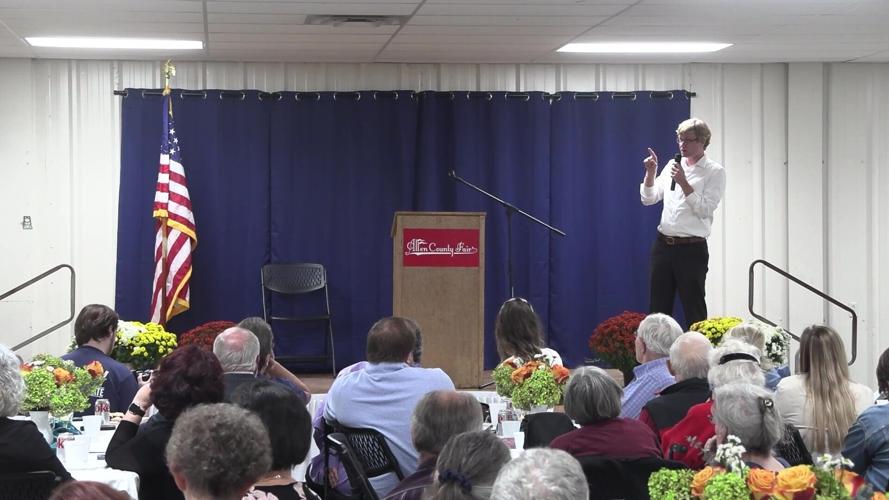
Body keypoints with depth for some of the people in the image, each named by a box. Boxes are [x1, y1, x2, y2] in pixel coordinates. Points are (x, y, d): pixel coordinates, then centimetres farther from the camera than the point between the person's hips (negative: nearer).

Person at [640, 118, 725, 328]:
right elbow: (648, 199, 11)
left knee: (694, 310, 0)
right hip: (663, 245, 5)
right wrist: (650, 173, -3)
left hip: (692, 249, -5)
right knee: (658, 308, 9)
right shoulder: (673, 165, 12)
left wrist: (683, 183, -18)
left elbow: (705, 209, -13)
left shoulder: (715, 172, -4)